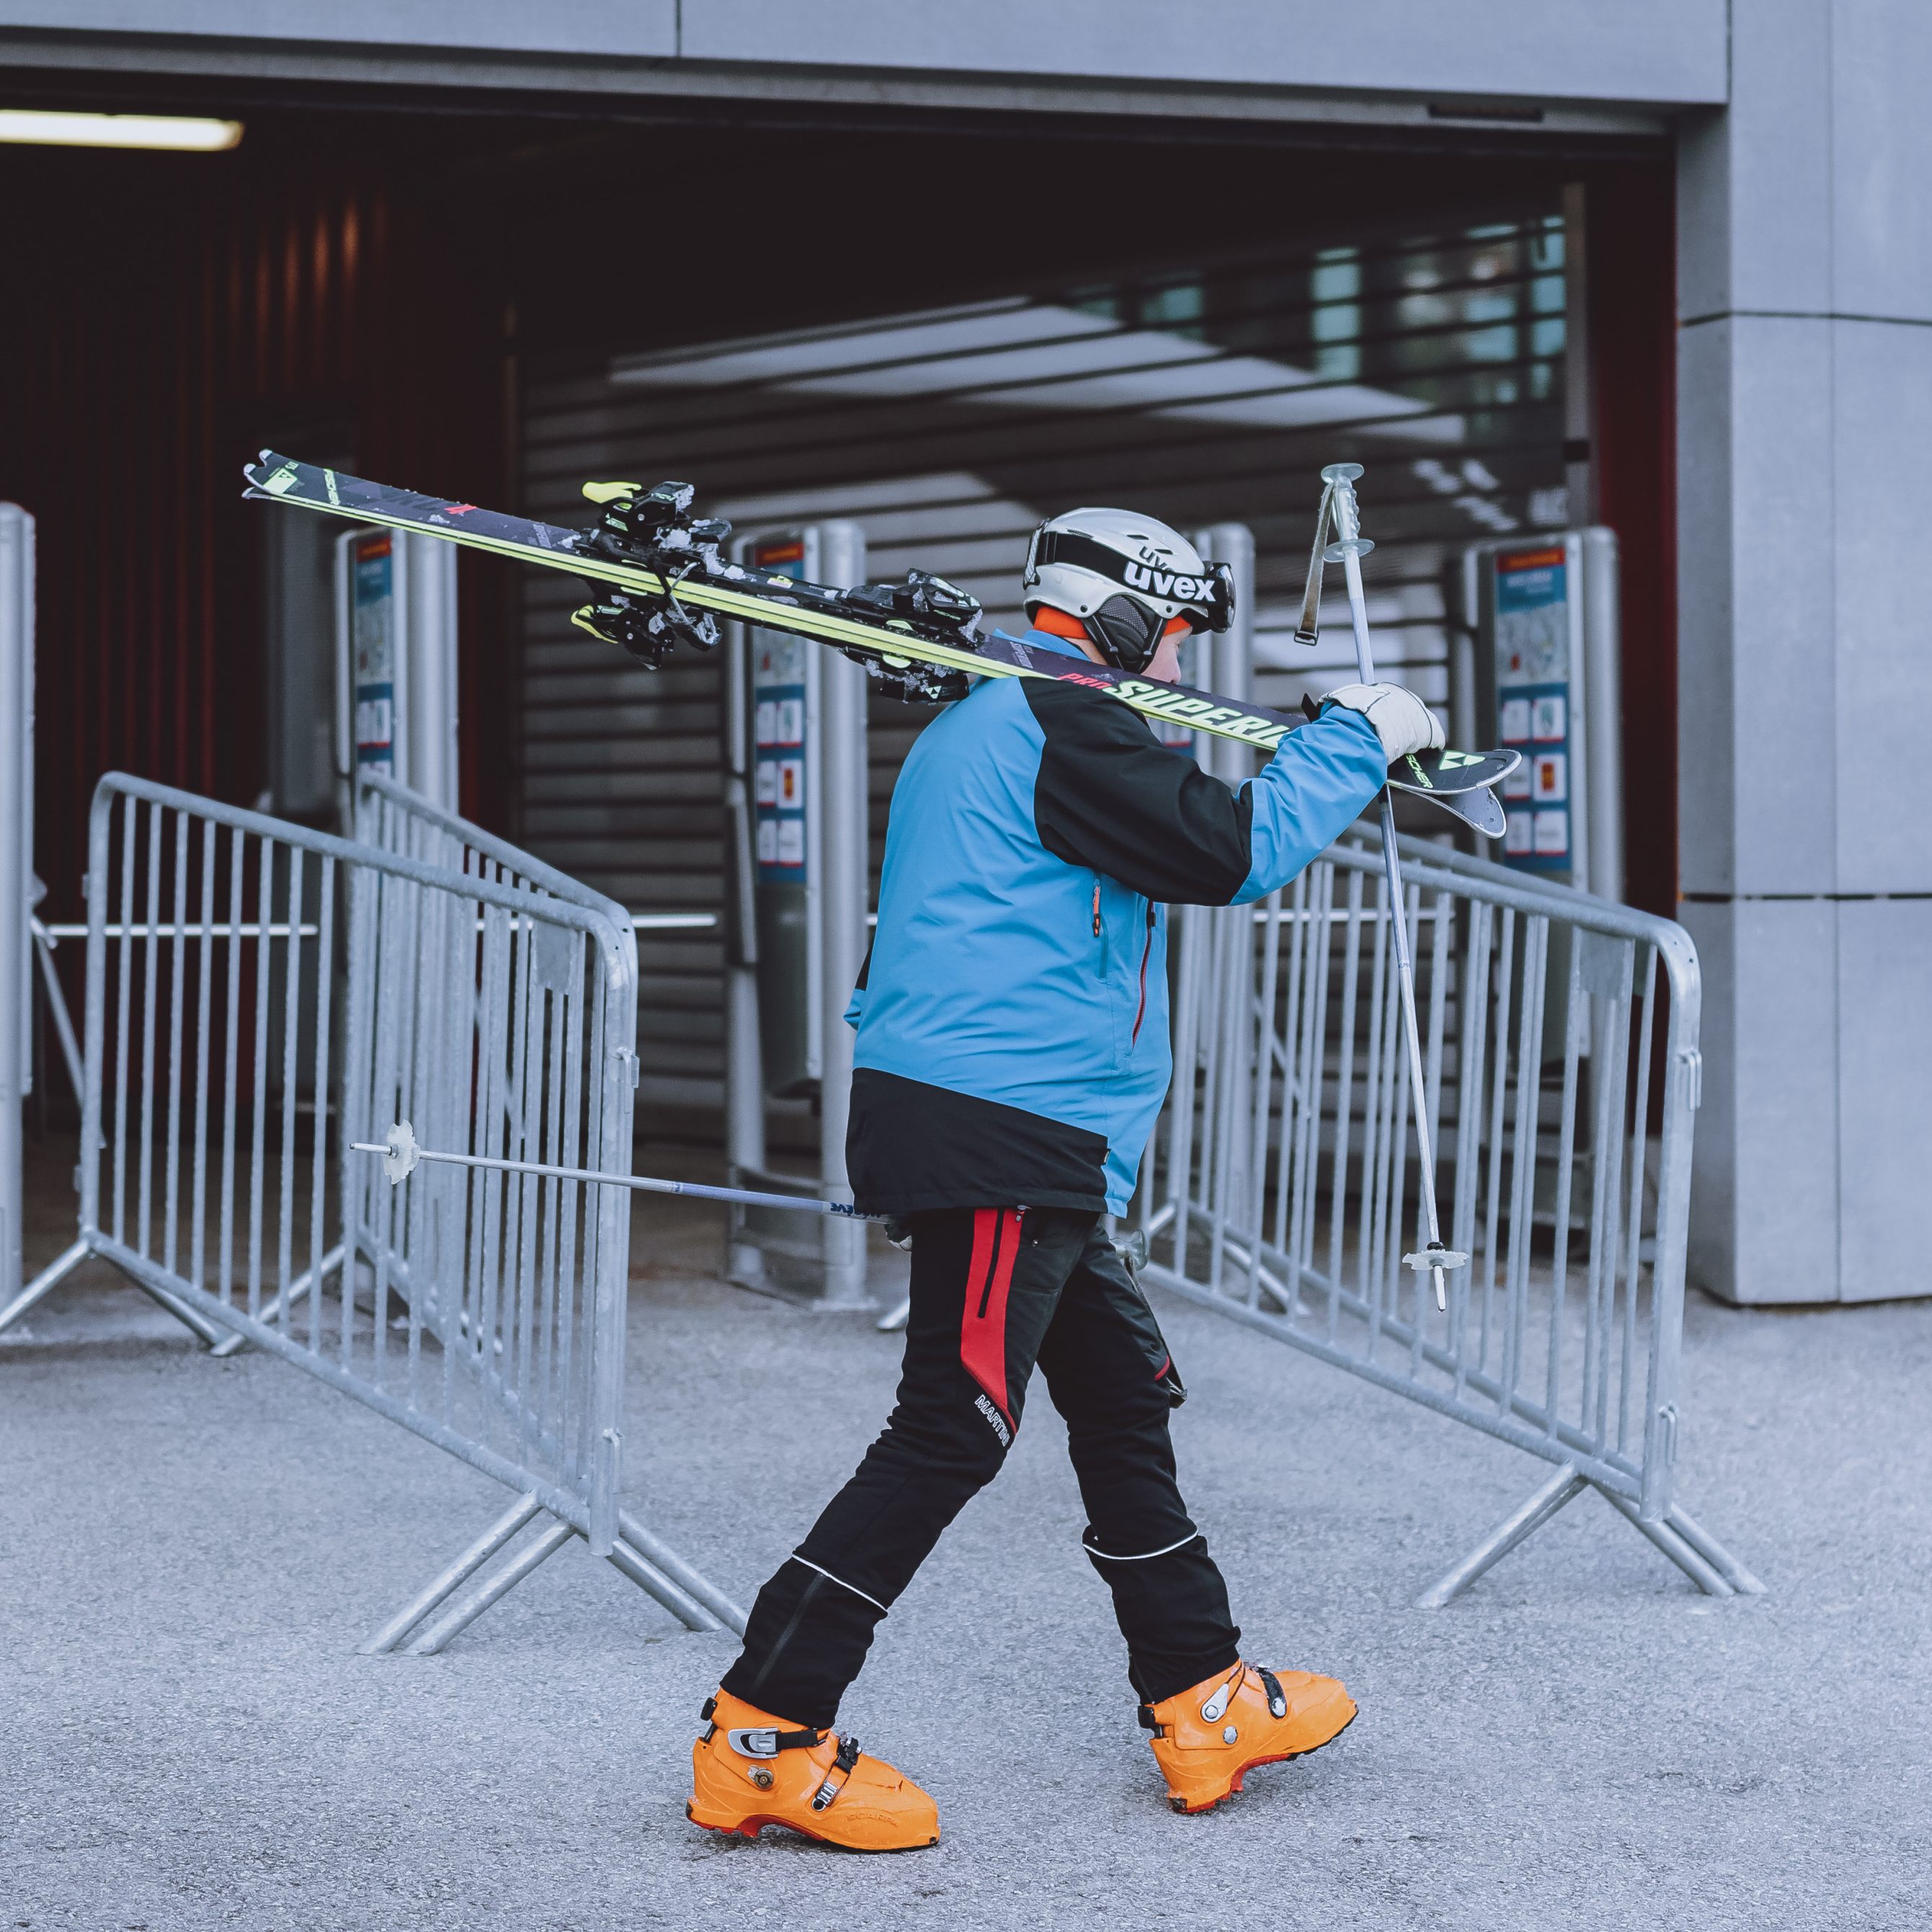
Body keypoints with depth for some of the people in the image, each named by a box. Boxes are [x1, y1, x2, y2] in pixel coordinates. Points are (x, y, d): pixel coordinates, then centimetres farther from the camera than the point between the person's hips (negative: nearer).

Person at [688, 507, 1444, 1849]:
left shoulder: (980, 730, 23)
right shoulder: (1059, 724, -10)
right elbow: (1232, 851, -13)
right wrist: (1359, 736, -2)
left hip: (1023, 1150, 11)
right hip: (1000, 1135, -11)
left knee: (1125, 1396, 15)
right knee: (952, 1432, -10)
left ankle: (1208, 1705, 22)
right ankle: (762, 1737, -8)